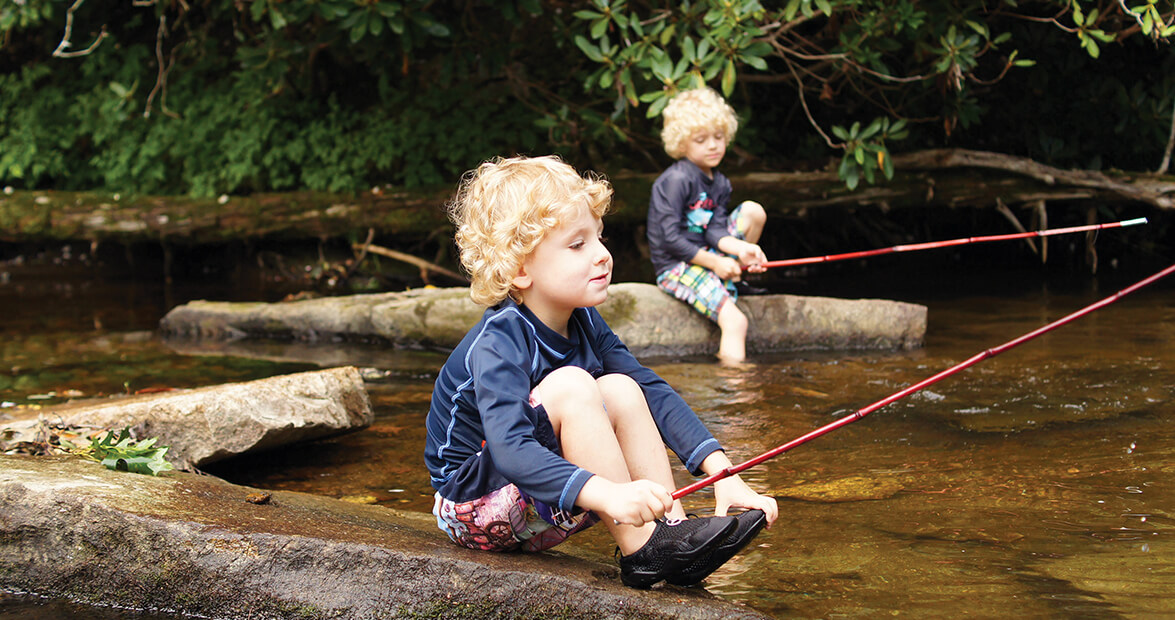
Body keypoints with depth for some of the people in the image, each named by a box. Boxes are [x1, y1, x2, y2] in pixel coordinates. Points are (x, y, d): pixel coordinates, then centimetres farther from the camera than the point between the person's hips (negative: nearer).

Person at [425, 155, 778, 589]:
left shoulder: (583, 323, -1)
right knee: (569, 386, -27)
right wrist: (608, 494, -54)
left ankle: (673, 534, -12)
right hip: (472, 505, -8)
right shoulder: (497, 343, -26)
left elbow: (655, 393, -3)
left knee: (621, 389, -7)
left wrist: (722, 472, -16)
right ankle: (641, 551, -24)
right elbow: (510, 450, -40)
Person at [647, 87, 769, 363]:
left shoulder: (720, 183, 9)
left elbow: (715, 230, -1)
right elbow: (669, 238, -21)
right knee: (735, 320, -24)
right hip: (676, 266, -8)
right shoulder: (676, 180, -17)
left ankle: (735, 280, 14)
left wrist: (740, 248, -22)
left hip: (705, 255, 8)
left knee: (754, 211, 1)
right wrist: (714, 262, -18)